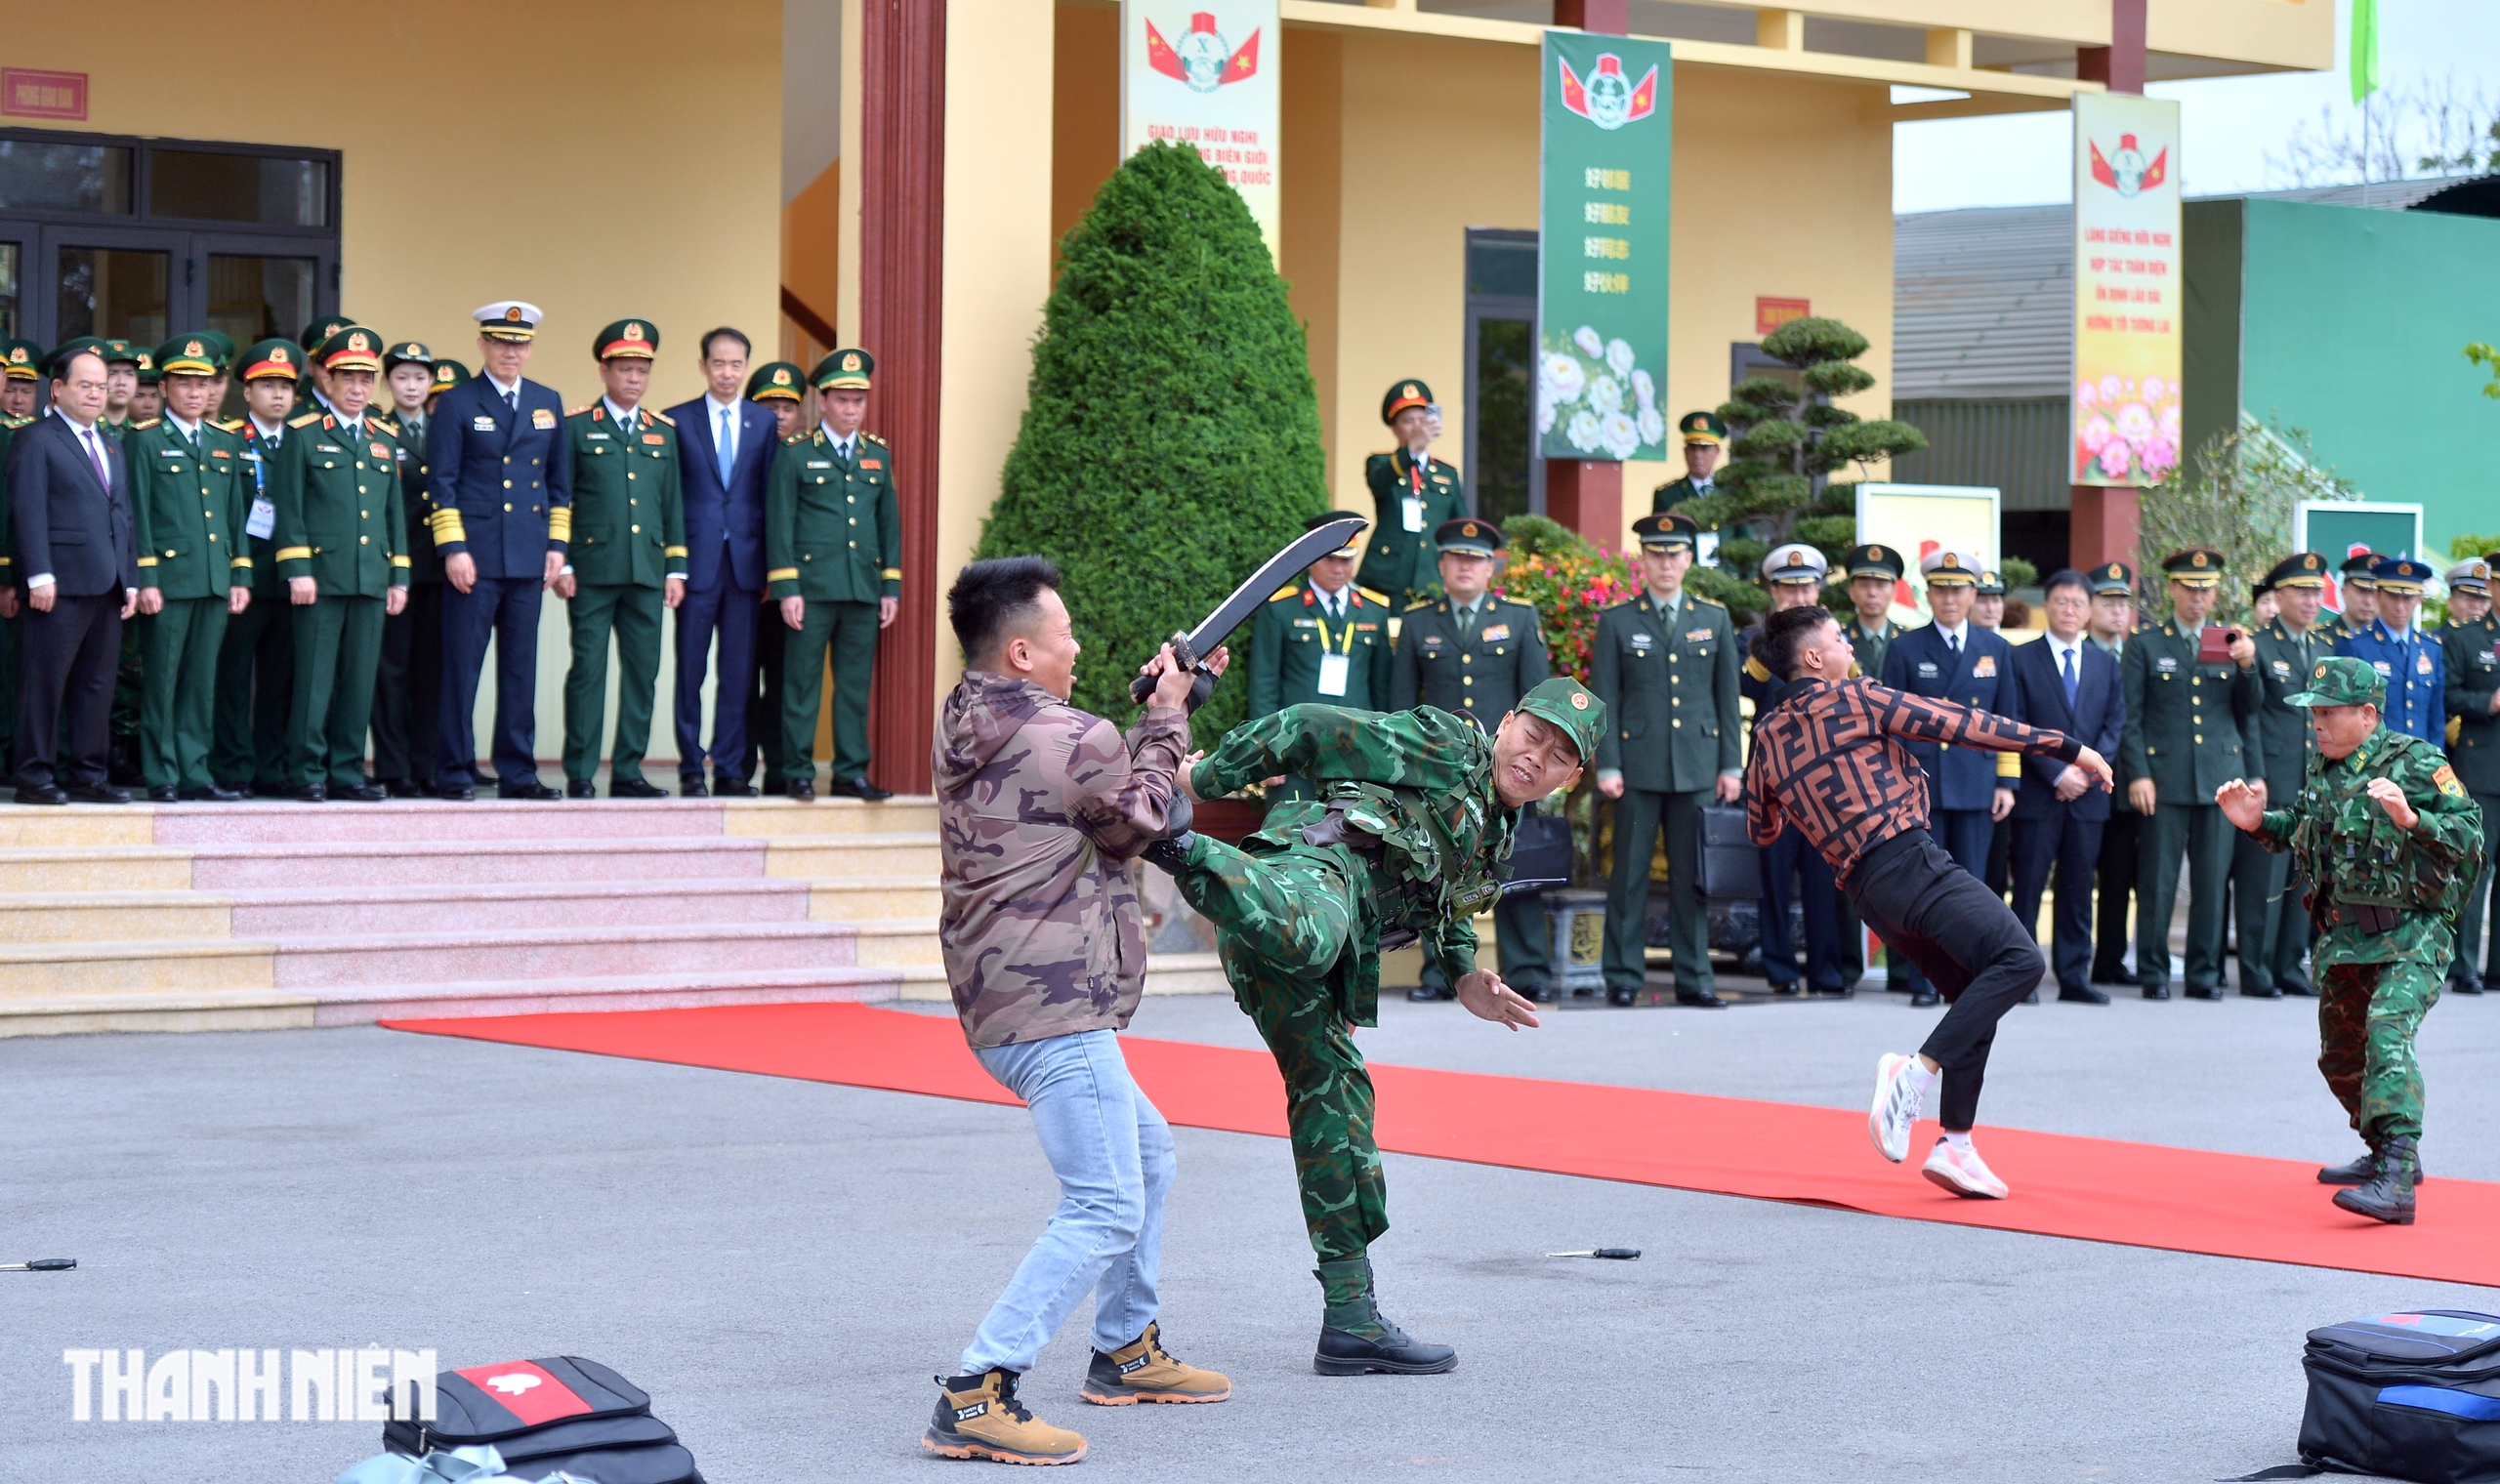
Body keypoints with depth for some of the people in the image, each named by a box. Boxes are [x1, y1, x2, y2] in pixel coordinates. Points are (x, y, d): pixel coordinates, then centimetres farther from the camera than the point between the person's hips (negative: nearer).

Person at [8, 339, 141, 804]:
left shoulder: (113, 448, 22)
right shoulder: (35, 440, -1)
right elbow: (28, 511, -9)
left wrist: (130, 580, 13)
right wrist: (39, 575, -17)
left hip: (107, 586, 7)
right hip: (61, 583, -7)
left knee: (97, 685, 7)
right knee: (46, 683, -4)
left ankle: (86, 774, 12)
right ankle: (36, 777, -1)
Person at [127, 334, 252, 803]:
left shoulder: (226, 443, 16)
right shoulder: (144, 440, 1)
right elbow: (136, 513, -4)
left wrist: (241, 576, 9)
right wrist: (145, 579, -11)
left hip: (216, 580, 5)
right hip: (168, 577, -5)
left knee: (202, 681, 6)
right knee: (161, 678, -2)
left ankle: (194, 772, 10)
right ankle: (162, 776, 3)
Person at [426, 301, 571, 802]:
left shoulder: (548, 403, 14)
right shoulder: (457, 403, 1)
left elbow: (560, 479, 16)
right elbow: (441, 482, -3)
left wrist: (557, 543, 8)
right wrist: (453, 548, -11)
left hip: (529, 556, 4)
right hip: (475, 554, -4)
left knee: (521, 667, 6)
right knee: (462, 666, -3)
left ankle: (518, 774, 11)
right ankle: (455, 774, 1)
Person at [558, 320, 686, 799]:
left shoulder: (663, 431, 14)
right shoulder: (576, 426, 3)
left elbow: (673, 503, 15)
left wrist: (676, 567, 9)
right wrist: (561, 563, -6)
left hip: (647, 573, 4)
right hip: (592, 570, -4)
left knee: (643, 670, 3)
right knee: (588, 668, -4)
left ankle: (628, 771, 10)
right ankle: (580, 774, 0)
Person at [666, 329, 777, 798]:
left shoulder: (766, 421, 10)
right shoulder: (677, 421, 5)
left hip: (746, 562, 1)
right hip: (697, 561, -1)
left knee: (739, 672, 3)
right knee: (689, 671, 1)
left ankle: (731, 770, 9)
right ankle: (691, 769, 8)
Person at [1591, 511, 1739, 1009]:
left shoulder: (1714, 620, 11)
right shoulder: (1617, 622, 4)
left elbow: (1727, 698, 11)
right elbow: (1604, 701, 2)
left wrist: (1731, 766, 6)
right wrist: (1607, 766, -6)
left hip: (1698, 767, 2)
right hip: (1638, 768, -2)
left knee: (1693, 877, 4)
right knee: (1629, 875, 0)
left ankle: (1694, 979, 8)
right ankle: (1623, 977, 6)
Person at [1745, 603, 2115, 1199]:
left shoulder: (1768, 736, 16)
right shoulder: (1852, 697, -2)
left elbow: (1761, 830, 30)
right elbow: (1961, 725, -2)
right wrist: (2067, 747, 1)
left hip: (1865, 885, 8)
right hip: (1908, 858, -8)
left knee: (1976, 997, 14)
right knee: (2017, 959, -18)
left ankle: (1956, 1146, 7)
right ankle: (1917, 1071, -27)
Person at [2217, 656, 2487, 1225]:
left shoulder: (2417, 763, -12)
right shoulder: (2325, 770, 8)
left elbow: (2470, 835, -18)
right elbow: (2301, 827, 24)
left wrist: (2410, 819, -32)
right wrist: (2259, 822, 6)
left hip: (2412, 935, -8)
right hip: (2343, 937, 8)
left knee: (2387, 1033, -27)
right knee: (2341, 1055, 18)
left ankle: (2396, 1183, -36)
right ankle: (2387, 1152, 43)